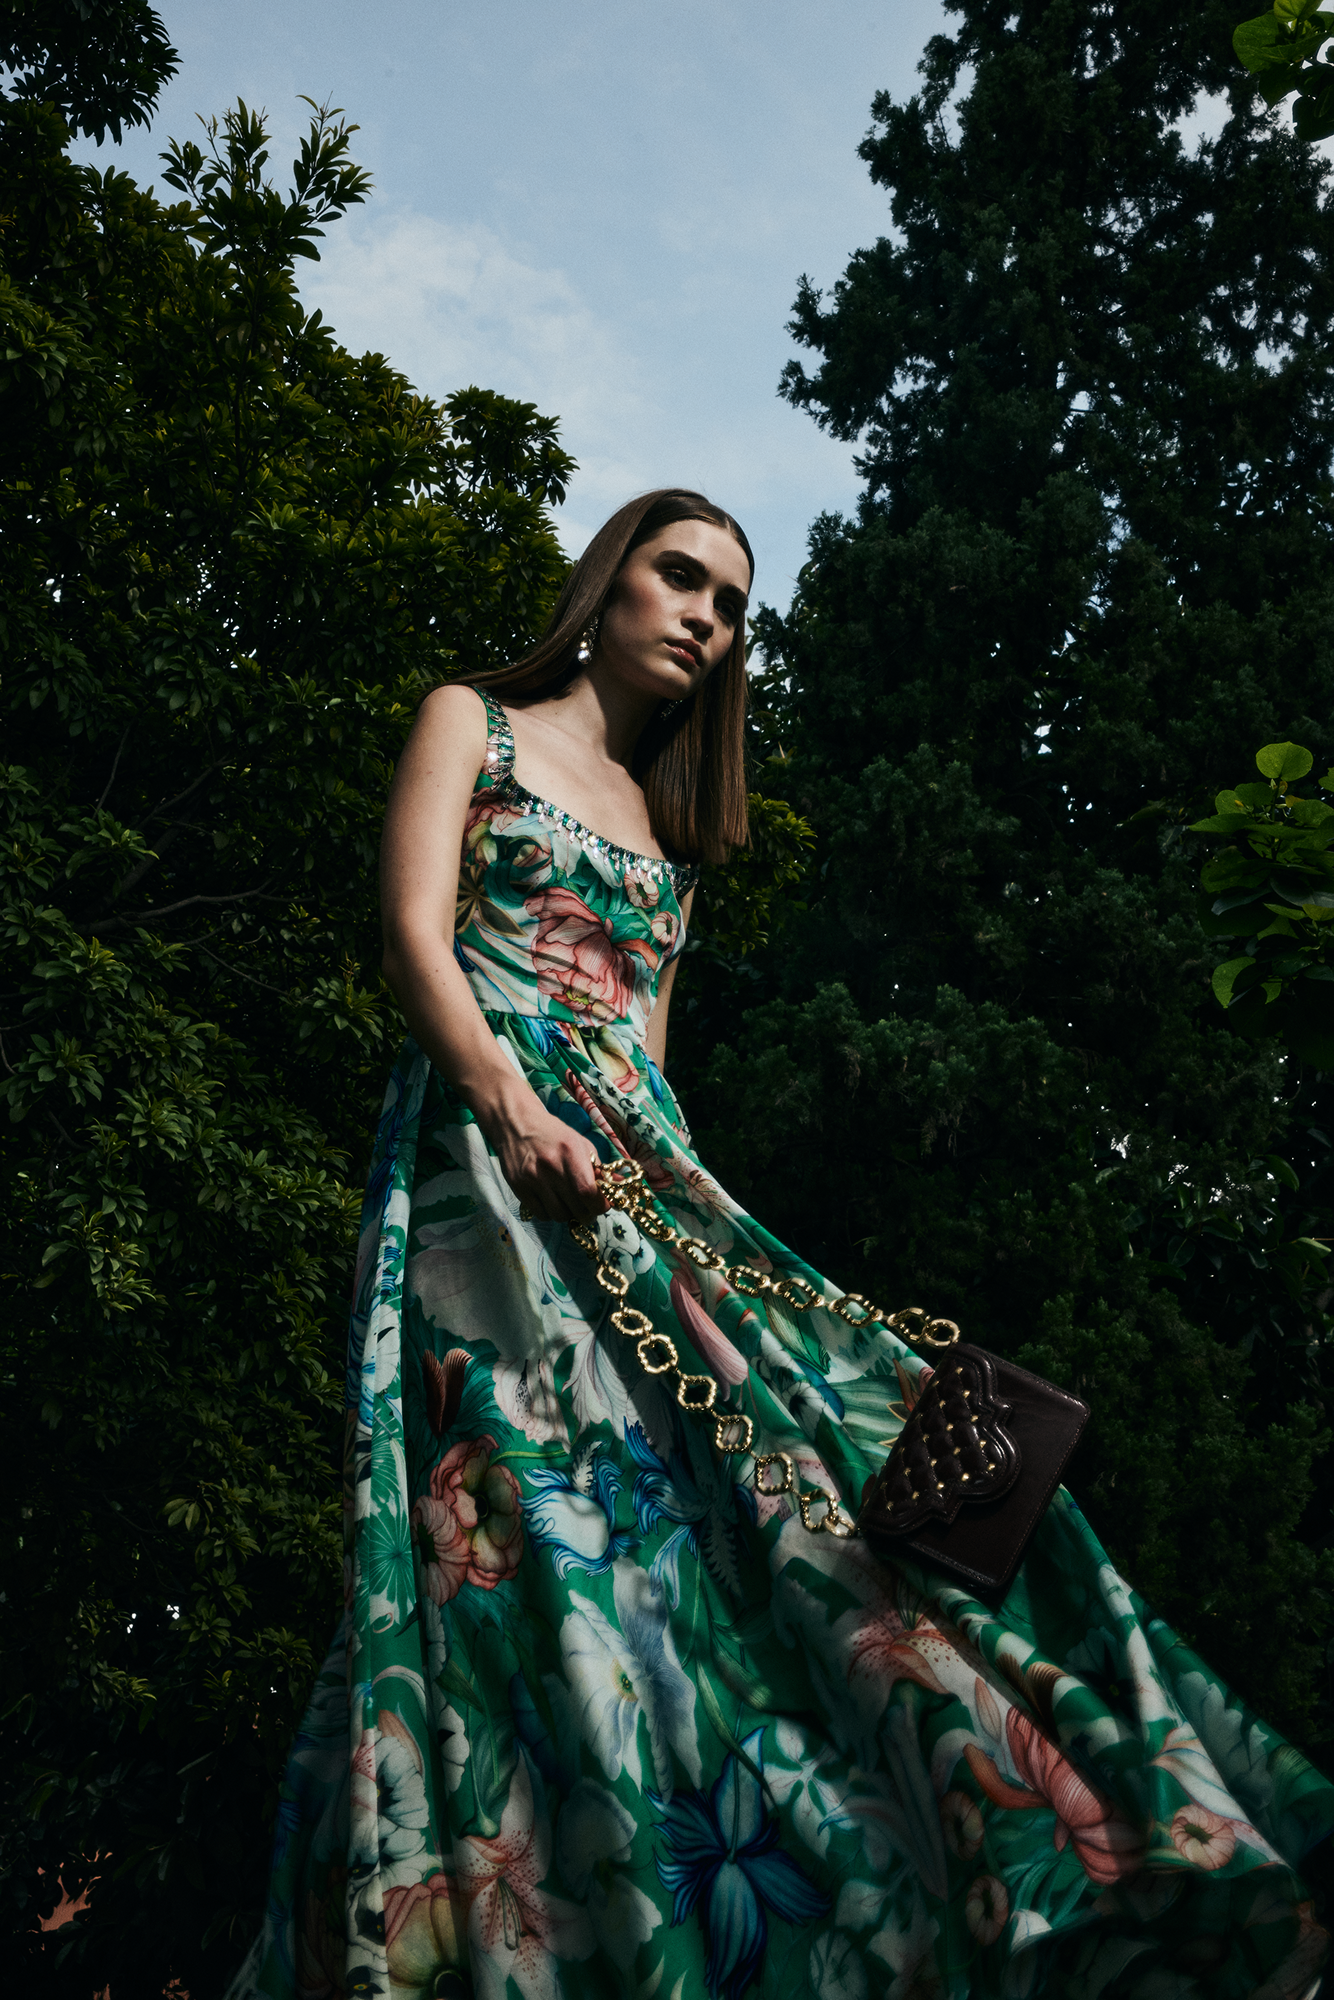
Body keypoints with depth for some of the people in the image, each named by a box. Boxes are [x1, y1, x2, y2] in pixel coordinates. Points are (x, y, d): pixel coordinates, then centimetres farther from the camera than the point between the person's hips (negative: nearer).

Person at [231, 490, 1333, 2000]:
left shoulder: (669, 819, 29)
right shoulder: (473, 721, 13)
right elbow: (414, 932, -3)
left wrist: (666, 1177, 7)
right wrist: (511, 1106, -21)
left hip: (637, 1167, 6)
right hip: (488, 1149, -5)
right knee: (529, 1503, -21)